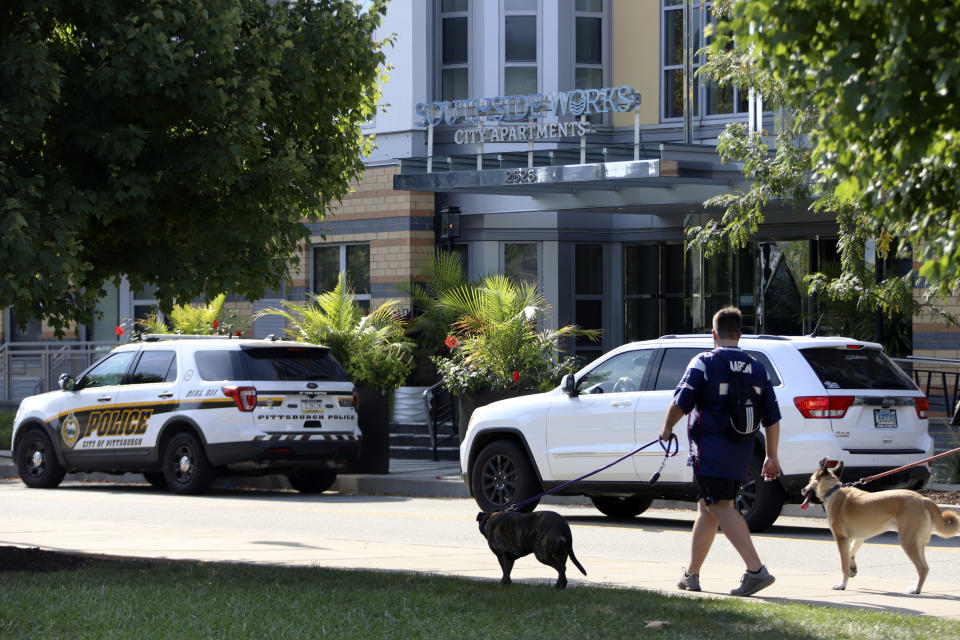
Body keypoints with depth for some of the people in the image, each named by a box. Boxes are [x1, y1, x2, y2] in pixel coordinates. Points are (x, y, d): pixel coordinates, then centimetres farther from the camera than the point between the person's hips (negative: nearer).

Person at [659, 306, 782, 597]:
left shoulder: (705, 362, -6)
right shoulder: (757, 369, 12)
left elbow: (681, 402, -11)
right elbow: (772, 418, 13)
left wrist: (667, 428, 7)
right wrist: (771, 456, 19)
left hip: (710, 451, -7)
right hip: (741, 453, 7)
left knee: (722, 508, -12)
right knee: (706, 509, 17)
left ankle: (756, 570, -26)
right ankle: (691, 573, 24)